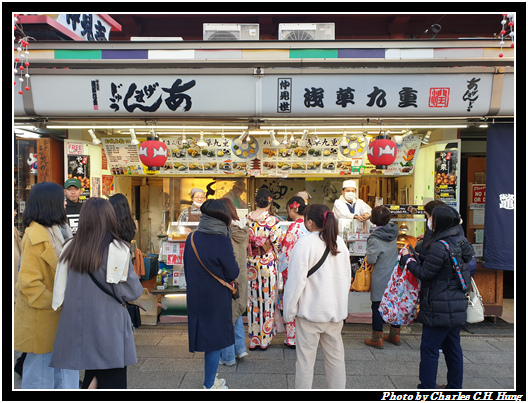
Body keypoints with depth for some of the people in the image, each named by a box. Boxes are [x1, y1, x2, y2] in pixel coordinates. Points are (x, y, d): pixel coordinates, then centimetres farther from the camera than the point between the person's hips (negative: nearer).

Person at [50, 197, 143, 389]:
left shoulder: (70, 248, 0)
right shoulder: (117, 249, -14)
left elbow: (60, 293, 8)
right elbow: (131, 292, -9)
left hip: (77, 329, 6)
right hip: (108, 331, -5)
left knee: (92, 377, 19)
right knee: (112, 382, 3)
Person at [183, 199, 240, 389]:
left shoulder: (191, 239, -2)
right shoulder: (222, 241, -21)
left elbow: (187, 268, 8)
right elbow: (233, 273, -13)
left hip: (195, 297, 6)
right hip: (216, 299, -6)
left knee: (206, 338, 20)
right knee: (215, 340, 9)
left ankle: (211, 380, 35)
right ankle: (209, 385, 21)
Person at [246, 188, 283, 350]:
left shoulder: (247, 219, -4)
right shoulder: (273, 221, -15)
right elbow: (277, 244, -11)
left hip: (250, 265, 3)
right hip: (268, 265, -3)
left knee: (253, 300, 13)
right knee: (267, 299, 9)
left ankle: (253, 339, 23)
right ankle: (265, 339, 20)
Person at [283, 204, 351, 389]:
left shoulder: (305, 244, -16)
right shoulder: (340, 242, 4)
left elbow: (295, 280, -16)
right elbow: (347, 277, 13)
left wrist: (289, 312, -6)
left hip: (311, 311, -6)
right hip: (336, 310, 6)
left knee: (305, 359, 8)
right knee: (335, 356, 17)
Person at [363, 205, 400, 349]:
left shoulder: (375, 238, -21)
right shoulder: (393, 232, 0)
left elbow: (370, 259, -19)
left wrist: (367, 258, 0)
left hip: (380, 279, -7)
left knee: (377, 306, 5)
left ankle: (377, 338, 14)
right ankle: (394, 335, 30)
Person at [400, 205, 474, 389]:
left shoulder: (439, 246, -22)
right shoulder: (460, 242, 7)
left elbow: (425, 274, -14)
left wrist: (407, 259, -2)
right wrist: (418, 257, 10)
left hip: (440, 307, -9)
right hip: (457, 305, 9)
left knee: (429, 348, 1)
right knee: (452, 347, 19)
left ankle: (427, 387, 9)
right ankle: (455, 387, 32)